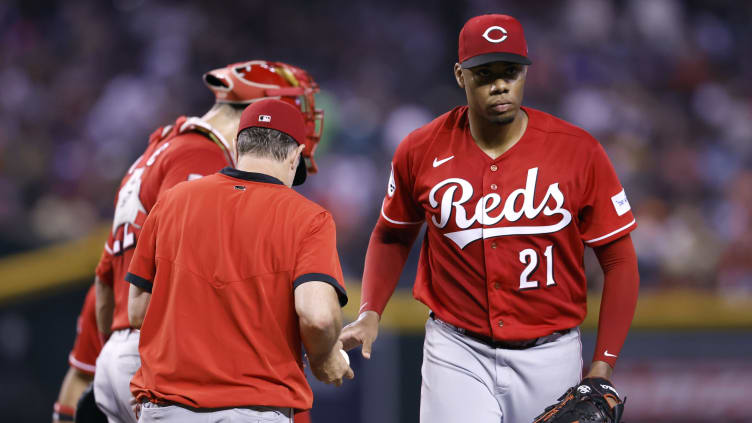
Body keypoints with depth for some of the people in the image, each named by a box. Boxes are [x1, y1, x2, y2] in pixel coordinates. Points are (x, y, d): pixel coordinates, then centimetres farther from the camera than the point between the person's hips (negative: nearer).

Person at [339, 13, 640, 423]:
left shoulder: (579, 151, -7)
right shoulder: (421, 151, -2)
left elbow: (618, 258, -2)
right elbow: (392, 236, 16)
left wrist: (603, 365, -7)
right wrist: (370, 313, 1)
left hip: (549, 355, 0)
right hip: (457, 353, 0)